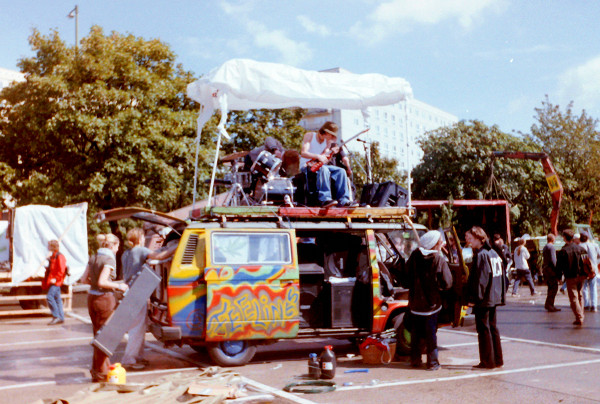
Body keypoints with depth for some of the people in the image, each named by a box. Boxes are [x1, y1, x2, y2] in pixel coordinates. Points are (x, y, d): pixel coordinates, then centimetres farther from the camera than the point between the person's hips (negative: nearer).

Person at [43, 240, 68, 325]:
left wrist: (55, 279, -22)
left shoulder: (59, 257, -12)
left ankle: (56, 316, -14)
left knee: (49, 297, -17)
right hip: (53, 281, 10)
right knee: (57, 298, 9)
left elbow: (61, 270, -19)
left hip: (56, 282, -10)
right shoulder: (52, 257, 18)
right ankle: (61, 318, 12)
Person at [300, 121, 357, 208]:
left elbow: (325, 159, 5)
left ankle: (343, 200, -22)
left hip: (320, 165, 7)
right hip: (307, 165, -7)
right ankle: (325, 199, -45)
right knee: (323, 169, -38)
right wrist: (318, 156, -30)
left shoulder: (328, 142, 12)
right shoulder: (309, 136, -5)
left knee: (341, 171, -14)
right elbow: (303, 153, -17)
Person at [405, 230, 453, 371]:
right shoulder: (439, 260, -14)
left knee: (416, 333, 15)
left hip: (415, 302, 3)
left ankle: (415, 359, 21)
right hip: (431, 302, -3)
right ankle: (432, 362, 10)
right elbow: (447, 283, -12)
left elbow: (407, 276, 6)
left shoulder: (414, 256, -3)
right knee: (431, 333, 6)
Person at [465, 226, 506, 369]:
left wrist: (473, 298, -15)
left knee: (483, 329, -2)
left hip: (483, 299, -9)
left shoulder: (480, 255, -15)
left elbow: (479, 279, -20)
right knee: (492, 327, 15)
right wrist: (501, 294, 20)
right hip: (494, 298, 9)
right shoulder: (493, 253, 12)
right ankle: (497, 360, 21)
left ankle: (487, 361, 3)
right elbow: (502, 276, 16)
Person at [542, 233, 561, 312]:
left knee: (551, 287, 14)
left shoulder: (545, 247, 19)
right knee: (554, 287, -8)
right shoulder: (551, 247, -11)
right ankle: (549, 305, -11)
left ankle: (549, 305, 15)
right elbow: (553, 260, -17)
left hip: (545, 268, 10)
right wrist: (557, 271, -17)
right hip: (551, 268, -10)